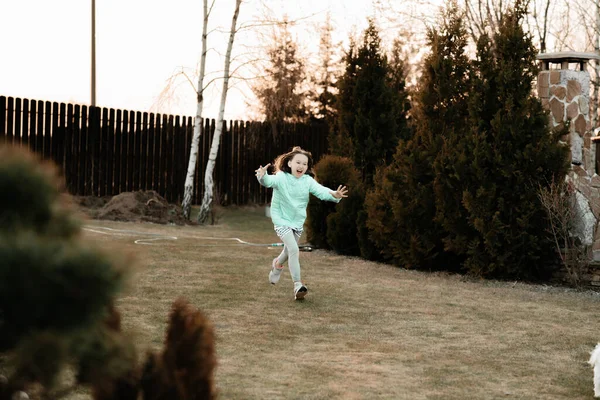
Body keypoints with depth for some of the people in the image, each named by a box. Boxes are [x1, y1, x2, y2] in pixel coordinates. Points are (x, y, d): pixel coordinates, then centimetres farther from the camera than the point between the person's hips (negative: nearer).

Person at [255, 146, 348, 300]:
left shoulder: (308, 181, -7)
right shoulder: (281, 178, -17)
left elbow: (321, 191, -20)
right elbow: (269, 181, -37)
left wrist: (334, 195, -42)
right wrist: (262, 176, -62)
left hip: (298, 222, 5)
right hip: (282, 220, -5)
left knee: (289, 251, 22)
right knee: (294, 249, -21)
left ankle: (277, 264, 58)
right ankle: (298, 285, -18)